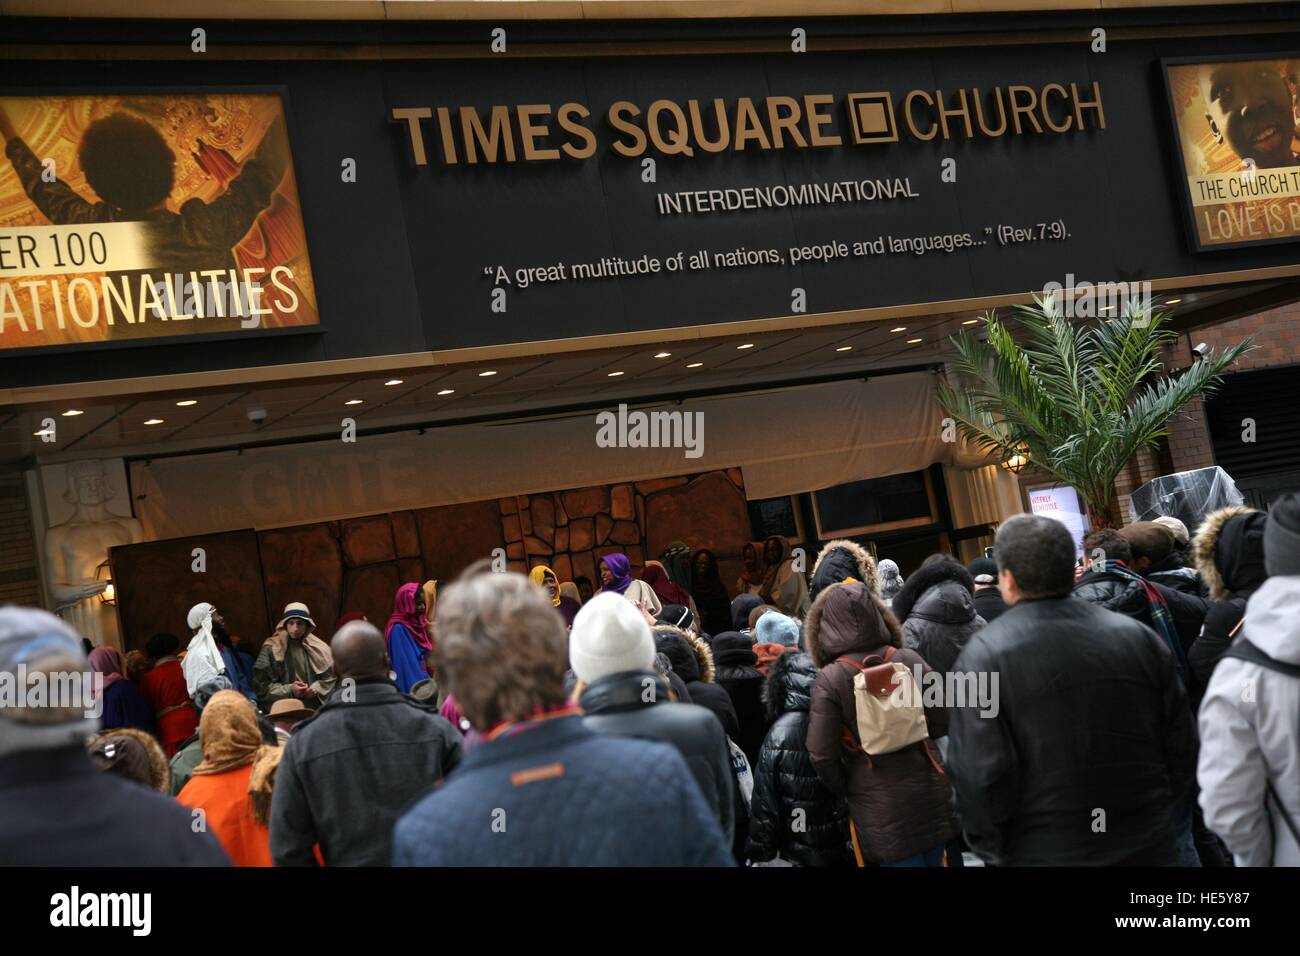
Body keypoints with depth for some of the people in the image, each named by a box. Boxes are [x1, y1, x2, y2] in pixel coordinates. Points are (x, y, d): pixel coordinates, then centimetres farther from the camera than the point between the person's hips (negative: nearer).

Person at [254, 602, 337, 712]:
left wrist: (317, 689, -7)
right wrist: (289, 690, -12)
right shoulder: (272, 649, 3)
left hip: (316, 709, 2)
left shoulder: (318, 649, 10)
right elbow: (262, 685, 0)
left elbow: (331, 678, 12)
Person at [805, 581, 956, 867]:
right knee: (932, 859, 18)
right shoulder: (908, 659, -3)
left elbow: (822, 756, -12)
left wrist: (844, 792, 6)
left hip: (880, 810, -4)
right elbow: (942, 722, 3)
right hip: (932, 795, 4)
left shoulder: (829, 680, -13)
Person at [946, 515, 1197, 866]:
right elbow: (1182, 747, 5)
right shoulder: (1136, 636, 0)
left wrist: (993, 849, -1)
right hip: (1148, 849, 3)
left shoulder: (983, 656, -13)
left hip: (1043, 854, -3)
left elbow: (980, 780, -17)